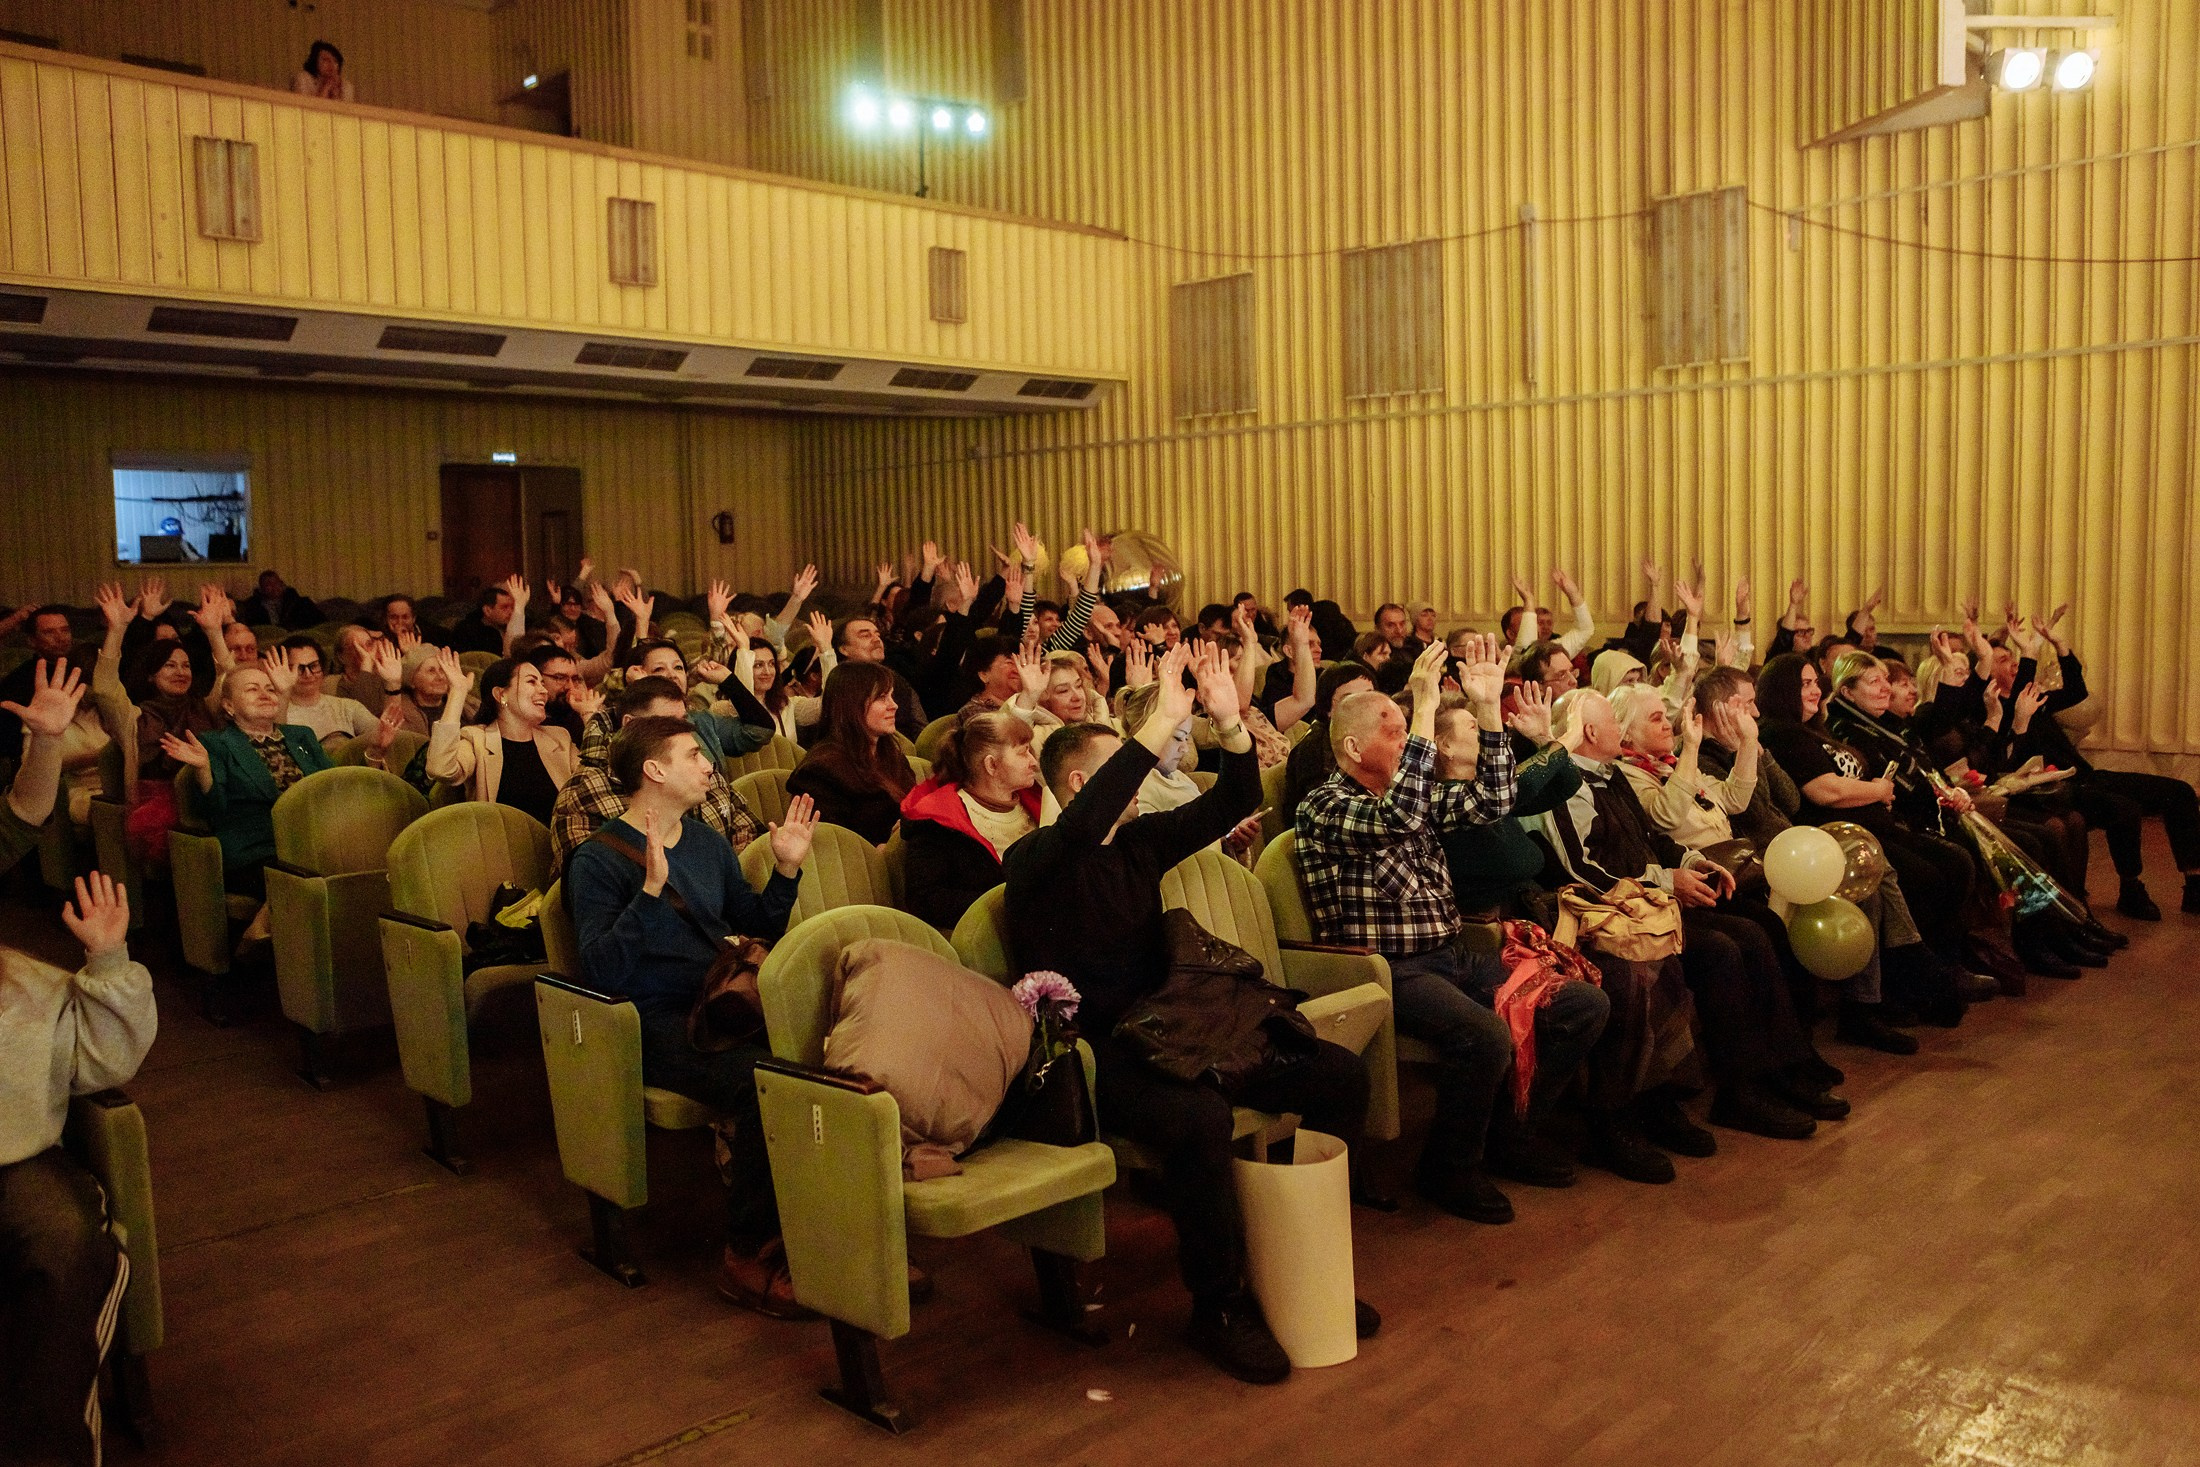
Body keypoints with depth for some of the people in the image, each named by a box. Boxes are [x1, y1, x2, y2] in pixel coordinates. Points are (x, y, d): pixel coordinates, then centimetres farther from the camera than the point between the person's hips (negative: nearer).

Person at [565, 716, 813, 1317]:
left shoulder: (707, 841, 19)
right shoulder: (598, 859, -2)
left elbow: (761, 926, 29)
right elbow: (603, 970, -15)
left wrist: (786, 868, 13)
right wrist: (651, 889, -23)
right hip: (656, 1025, -6)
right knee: (765, 1082, -34)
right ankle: (749, 1257, -19)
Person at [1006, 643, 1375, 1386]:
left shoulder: (1139, 842, 14)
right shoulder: (1035, 860, -7)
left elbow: (1231, 803, 10)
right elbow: (1081, 825, -30)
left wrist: (1228, 721, -8)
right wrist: (1164, 720, -32)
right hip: (1091, 1054, -7)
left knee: (1340, 1074, -6)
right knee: (1200, 1116, -38)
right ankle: (1218, 1307, -15)